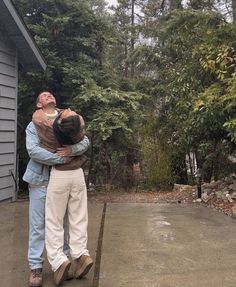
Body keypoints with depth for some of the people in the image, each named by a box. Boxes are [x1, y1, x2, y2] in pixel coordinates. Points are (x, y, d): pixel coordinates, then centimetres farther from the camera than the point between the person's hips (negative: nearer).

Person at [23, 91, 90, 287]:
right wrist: (61, 159, -20)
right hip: (40, 180, -2)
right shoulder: (33, 125, 3)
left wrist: (72, 149, -24)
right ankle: (35, 267, 12)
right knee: (38, 225, 2)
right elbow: (33, 150, -14)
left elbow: (85, 142, -2)